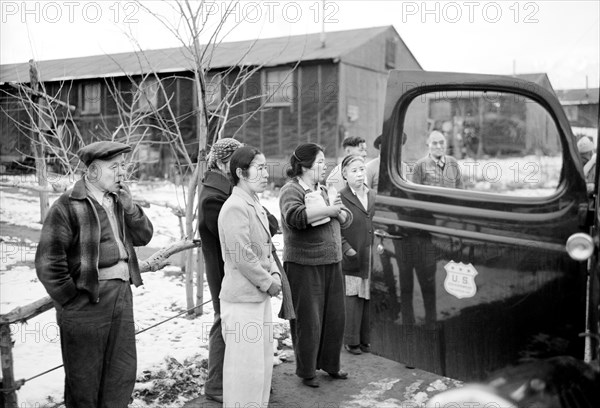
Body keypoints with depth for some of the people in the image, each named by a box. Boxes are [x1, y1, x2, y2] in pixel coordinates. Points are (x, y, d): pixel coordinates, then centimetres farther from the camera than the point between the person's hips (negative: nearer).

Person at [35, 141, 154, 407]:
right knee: (84, 382, 9)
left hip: (122, 295, 7)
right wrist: (72, 301, -11)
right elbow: (48, 263, -15)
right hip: (88, 301, -7)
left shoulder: (118, 200, 11)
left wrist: (128, 206, -7)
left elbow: (143, 237, 8)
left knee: (123, 374, 17)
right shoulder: (68, 206, -13)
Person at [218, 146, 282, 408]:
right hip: (242, 300, -10)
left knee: (263, 363, 18)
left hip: (261, 296, 10)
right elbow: (243, 257, -22)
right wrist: (269, 282, -12)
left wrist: (274, 274, 3)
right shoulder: (235, 207, -18)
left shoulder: (256, 205, 13)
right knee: (245, 367, -1)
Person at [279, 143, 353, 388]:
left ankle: (329, 363, 32)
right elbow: (295, 216, -31)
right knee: (308, 321, 3)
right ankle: (306, 371, 21)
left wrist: (339, 212, -8)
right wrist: (328, 209, -23)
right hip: (303, 266, -7)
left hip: (332, 264, 7)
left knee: (335, 317, 13)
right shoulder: (291, 191, -10)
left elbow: (347, 219, 15)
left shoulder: (323, 190, 14)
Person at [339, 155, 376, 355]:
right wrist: (347, 249, -15)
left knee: (369, 299, 8)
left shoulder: (373, 196, 13)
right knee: (353, 300, 0)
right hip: (352, 259, -5)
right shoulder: (340, 198, -5)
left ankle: (366, 340, 20)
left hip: (372, 258, 5)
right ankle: (351, 341, 13)